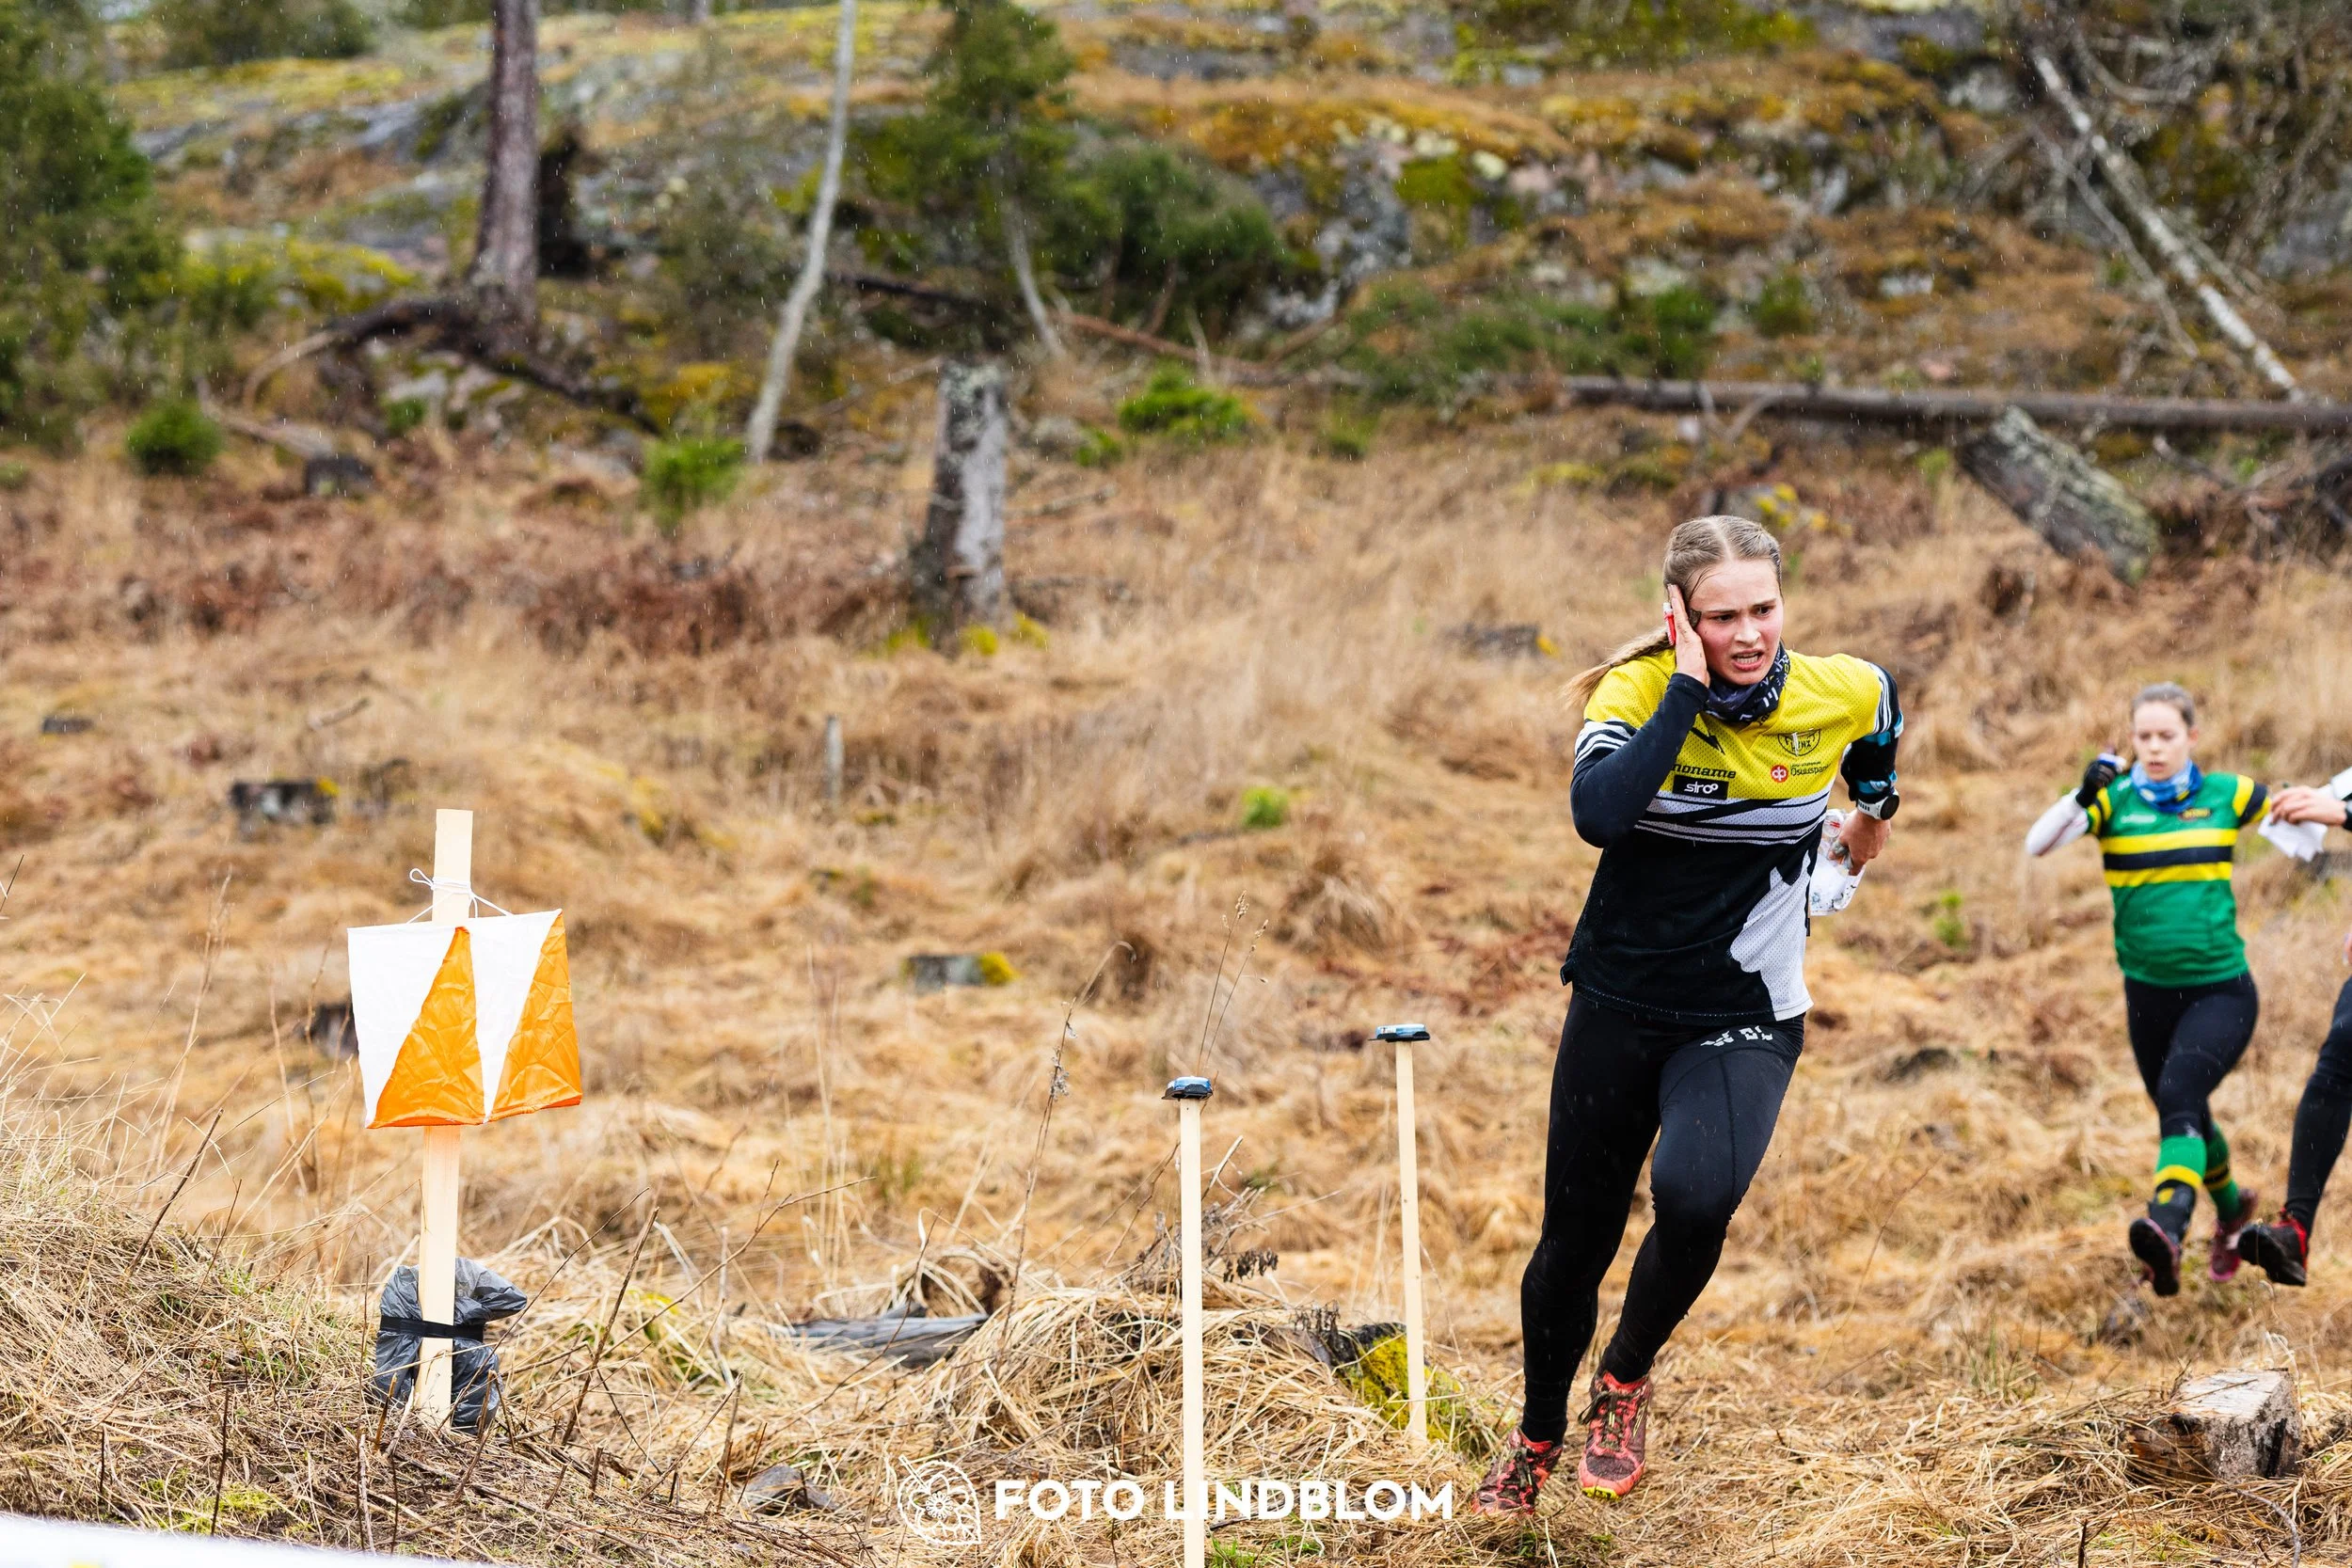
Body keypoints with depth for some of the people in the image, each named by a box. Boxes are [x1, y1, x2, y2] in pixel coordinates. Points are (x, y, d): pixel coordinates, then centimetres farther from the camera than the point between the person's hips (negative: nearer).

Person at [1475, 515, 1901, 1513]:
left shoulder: (1841, 695, -8)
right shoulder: (1638, 691, -14)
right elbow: (1597, 813, -34)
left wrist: (1874, 812, 31)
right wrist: (1688, 690, -30)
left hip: (1746, 1024, 0)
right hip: (1618, 1006, 0)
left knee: (1693, 1197, -28)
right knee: (1573, 1237, 9)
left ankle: (1625, 1382, 2)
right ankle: (1540, 1434, 38)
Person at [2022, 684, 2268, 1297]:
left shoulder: (2228, 794, -1)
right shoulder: (2114, 799, -2)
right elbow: (2036, 844, -16)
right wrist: (2083, 794, -27)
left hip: (2221, 989, -3)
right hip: (2148, 991, 3)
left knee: (2179, 1095, -27)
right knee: (2185, 1115, 18)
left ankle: (2167, 1229, -43)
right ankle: (2232, 1209, 47)